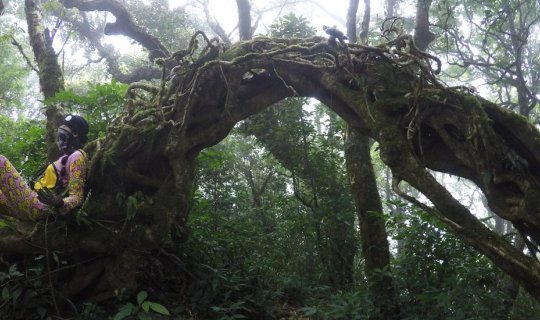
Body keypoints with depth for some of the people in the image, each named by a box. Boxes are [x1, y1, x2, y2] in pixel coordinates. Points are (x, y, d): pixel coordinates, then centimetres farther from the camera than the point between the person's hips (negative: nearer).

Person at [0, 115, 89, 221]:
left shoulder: (76, 157, -7)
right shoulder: (66, 156, 23)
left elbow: (77, 197, -17)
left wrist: (61, 204, -36)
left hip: (38, 207, -10)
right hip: (34, 204, 10)